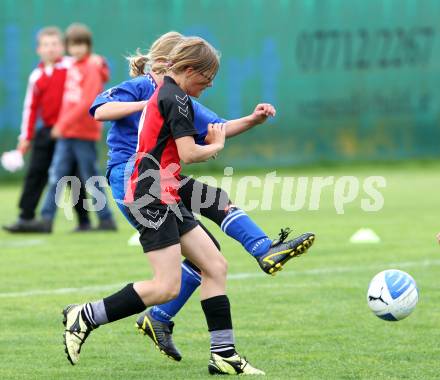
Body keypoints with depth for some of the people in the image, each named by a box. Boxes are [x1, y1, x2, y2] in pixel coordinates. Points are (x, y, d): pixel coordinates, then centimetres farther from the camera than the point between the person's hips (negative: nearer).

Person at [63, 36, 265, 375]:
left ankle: (224, 354, 5)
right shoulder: (177, 99, -12)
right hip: (154, 197, -11)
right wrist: (216, 146, 2)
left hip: (165, 199, 11)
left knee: (215, 266, 6)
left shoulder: (164, 94, 19)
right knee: (167, 287, -15)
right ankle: (85, 317, -6)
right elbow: (189, 153, -19)